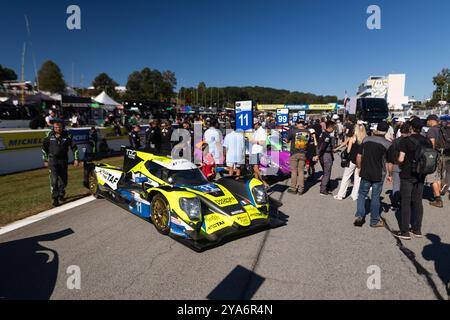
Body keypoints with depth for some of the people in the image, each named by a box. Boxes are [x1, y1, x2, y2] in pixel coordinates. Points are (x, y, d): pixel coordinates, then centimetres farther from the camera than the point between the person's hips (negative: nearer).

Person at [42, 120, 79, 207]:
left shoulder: (67, 135, -3)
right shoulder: (49, 135, -3)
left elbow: (74, 147, 4)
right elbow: (44, 148, 8)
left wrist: (76, 159, 0)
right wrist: (45, 160, 8)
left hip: (63, 160, 2)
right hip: (52, 160, -1)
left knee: (63, 179, 10)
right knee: (54, 179, -11)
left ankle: (61, 195, 30)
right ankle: (55, 198, -7)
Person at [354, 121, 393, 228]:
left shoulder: (366, 140, -1)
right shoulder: (387, 144, -9)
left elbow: (359, 156, 3)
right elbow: (389, 163, -7)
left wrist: (359, 168, 16)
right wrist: (390, 175, 7)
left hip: (365, 173, 2)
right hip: (379, 175, -2)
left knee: (362, 194, 16)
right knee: (375, 197, 7)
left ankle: (360, 216, 7)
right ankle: (374, 221, 18)